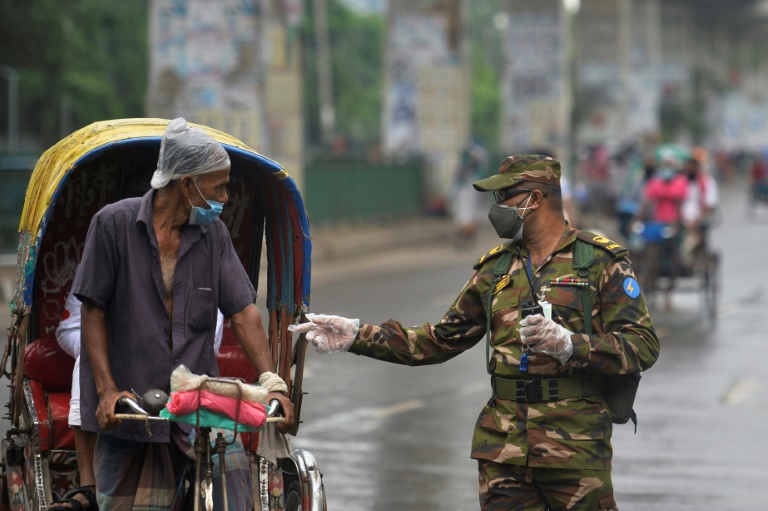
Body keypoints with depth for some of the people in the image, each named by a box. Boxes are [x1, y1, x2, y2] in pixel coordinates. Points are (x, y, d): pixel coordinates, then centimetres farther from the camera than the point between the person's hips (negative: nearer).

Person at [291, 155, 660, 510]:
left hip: (575, 445, -4)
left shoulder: (601, 262, -1)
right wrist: (357, 336, 10)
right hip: (504, 443, 5)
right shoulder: (495, 269, 15)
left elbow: (643, 347, -8)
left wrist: (569, 344, -21)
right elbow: (440, 341, 18)